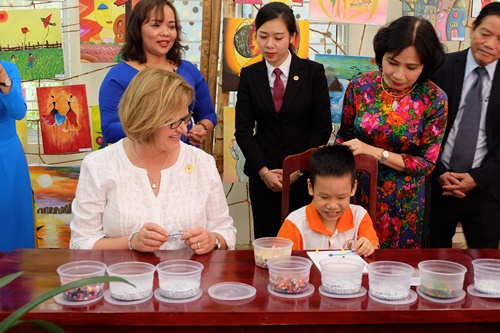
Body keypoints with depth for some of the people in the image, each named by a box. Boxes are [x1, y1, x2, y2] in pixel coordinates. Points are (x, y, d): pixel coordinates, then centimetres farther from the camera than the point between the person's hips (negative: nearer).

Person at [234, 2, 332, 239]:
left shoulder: (313, 72, -2)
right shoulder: (249, 76, 3)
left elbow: (323, 127, -3)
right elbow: (243, 130, 1)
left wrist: (298, 168, -9)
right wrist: (264, 171, -8)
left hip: (304, 174, -1)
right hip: (262, 175, 2)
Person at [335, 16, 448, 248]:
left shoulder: (434, 100, -12)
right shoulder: (359, 86, -8)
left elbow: (427, 163, -9)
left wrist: (376, 152, -19)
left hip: (403, 203, -1)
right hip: (357, 193, 1)